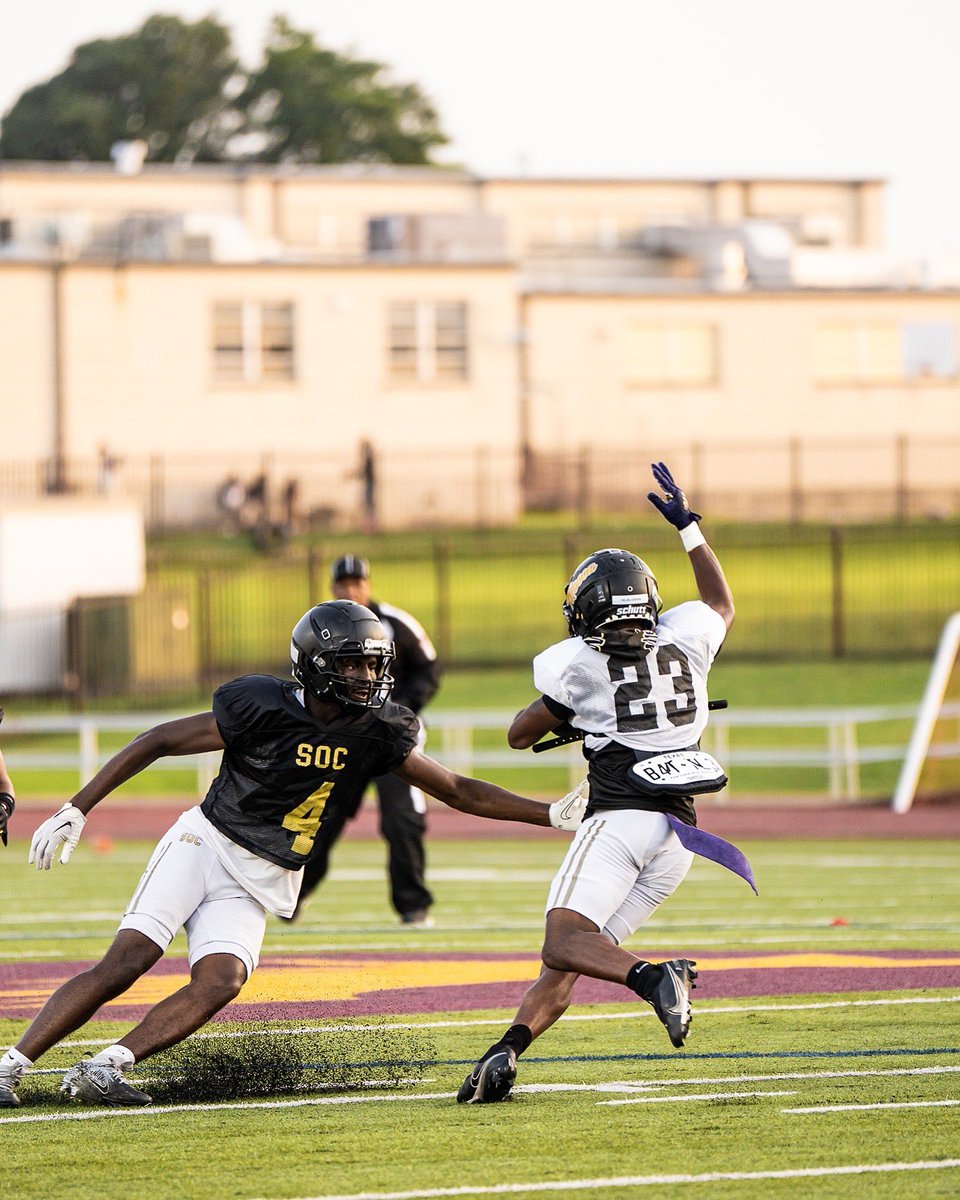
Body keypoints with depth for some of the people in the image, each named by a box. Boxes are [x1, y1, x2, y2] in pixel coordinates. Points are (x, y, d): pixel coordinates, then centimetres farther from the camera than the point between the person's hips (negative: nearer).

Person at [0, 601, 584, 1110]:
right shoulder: (262, 707, -16)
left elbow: (459, 791, 6)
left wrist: (549, 813, -2)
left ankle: (102, 1068, -20)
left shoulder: (378, 734, -1)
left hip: (257, 885, 4)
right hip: (204, 844, -4)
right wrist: (77, 810, -11)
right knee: (126, 962, -17)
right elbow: (157, 742, -9)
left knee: (220, 982, -20)